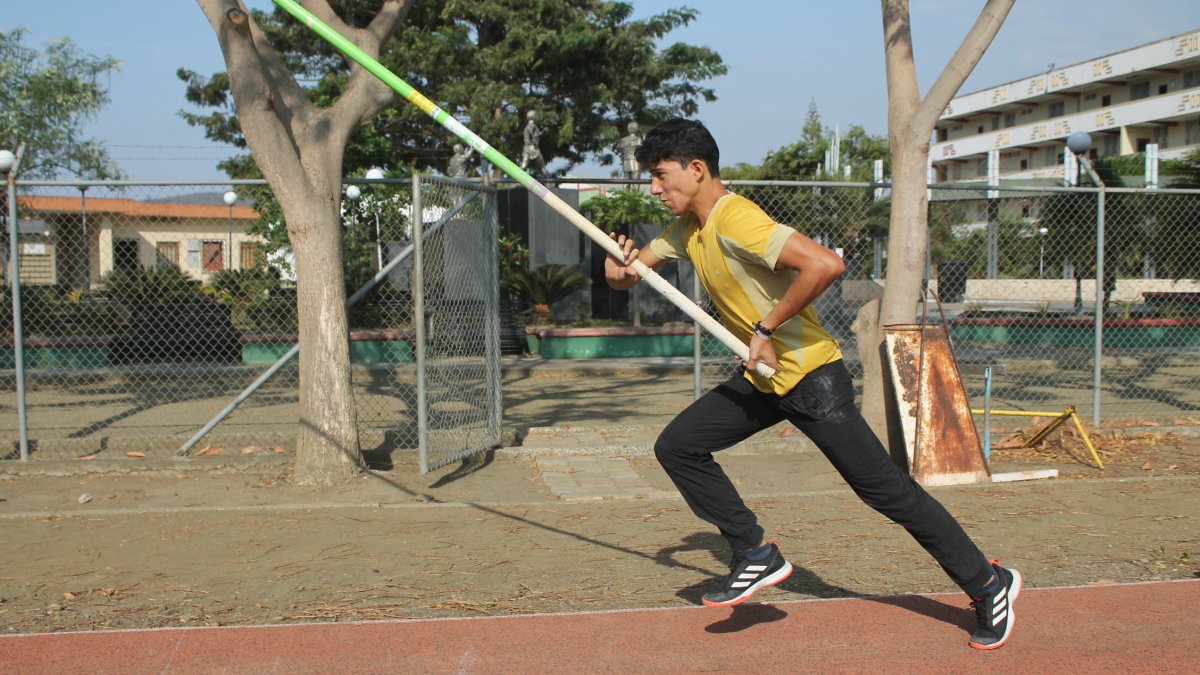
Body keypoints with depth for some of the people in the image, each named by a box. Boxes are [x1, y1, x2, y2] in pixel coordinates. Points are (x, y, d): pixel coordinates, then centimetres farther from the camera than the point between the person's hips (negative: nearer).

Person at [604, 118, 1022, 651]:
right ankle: (756, 554, 11)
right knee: (676, 446, 2)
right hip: (760, 378, 9)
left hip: (811, 375, -9)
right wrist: (619, 270, -11)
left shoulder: (735, 220, -23)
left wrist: (767, 327, -24)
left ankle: (990, 586, 13)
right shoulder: (686, 228, 6)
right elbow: (629, 273, 14)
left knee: (884, 488, -3)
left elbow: (825, 265, -34)